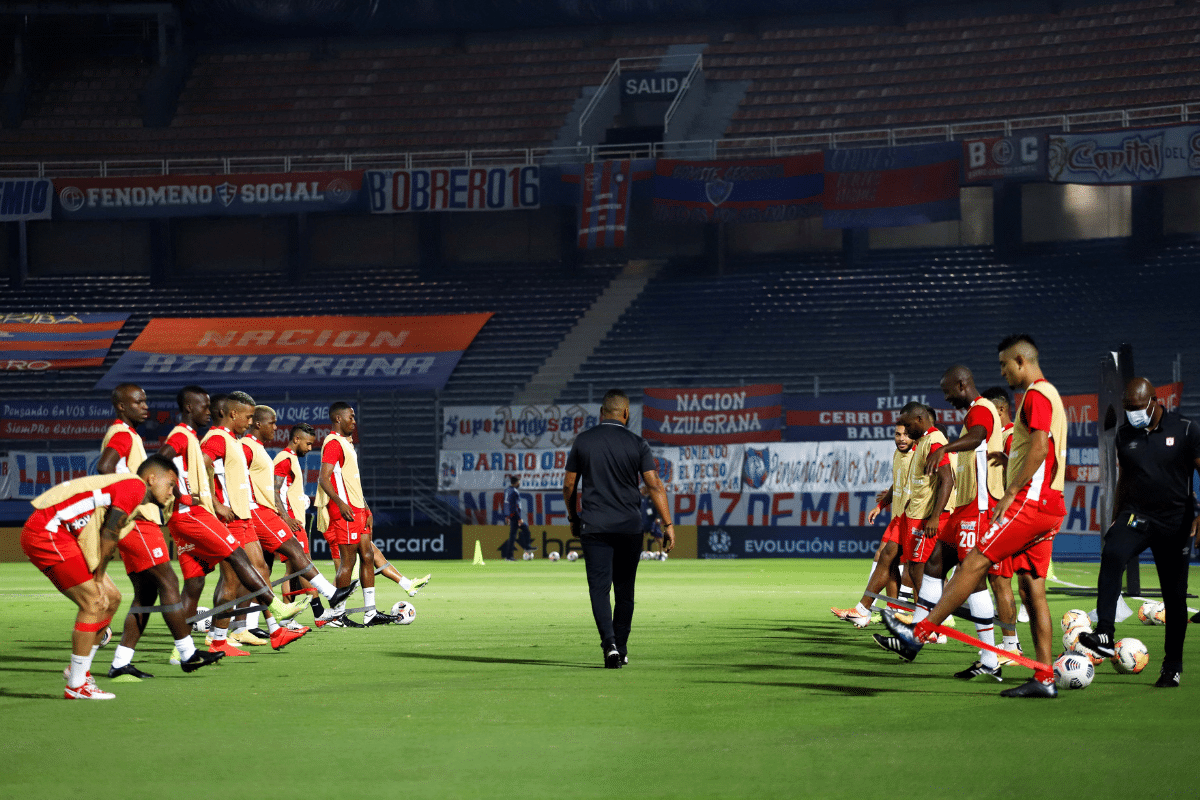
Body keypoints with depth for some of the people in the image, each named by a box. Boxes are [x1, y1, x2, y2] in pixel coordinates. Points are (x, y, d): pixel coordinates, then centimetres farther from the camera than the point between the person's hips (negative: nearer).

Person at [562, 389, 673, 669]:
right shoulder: (637, 444, -2)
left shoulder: (583, 441, 1)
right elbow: (655, 485, -9)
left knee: (599, 587, -4)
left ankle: (610, 644, -23)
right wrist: (668, 524, -9)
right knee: (624, 590, 12)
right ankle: (621, 649, 17)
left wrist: (574, 519, 20)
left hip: (594, 526, -1)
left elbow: (569, 485, 6)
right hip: (629, 526, 1)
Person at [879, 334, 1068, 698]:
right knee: (1032, 590, 6)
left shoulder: (1036, 394, -9)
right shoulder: (1048, 394, 23)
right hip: (1048, 508, 10)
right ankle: (1044, 678, 3)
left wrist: (1011, 493, -21)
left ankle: (918, 634, -15)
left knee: (975, 562, -12)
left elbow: (1040, 447, -21)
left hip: (1030, 500, -10)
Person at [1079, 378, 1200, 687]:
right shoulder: (1125, 435, 6)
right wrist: (1116, 519, 18)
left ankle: (1173, 665, 19)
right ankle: (1104, 636, -37)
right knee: (1112, 554, -30)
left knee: (1175, 595, 4)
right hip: (1137, 515, 2)